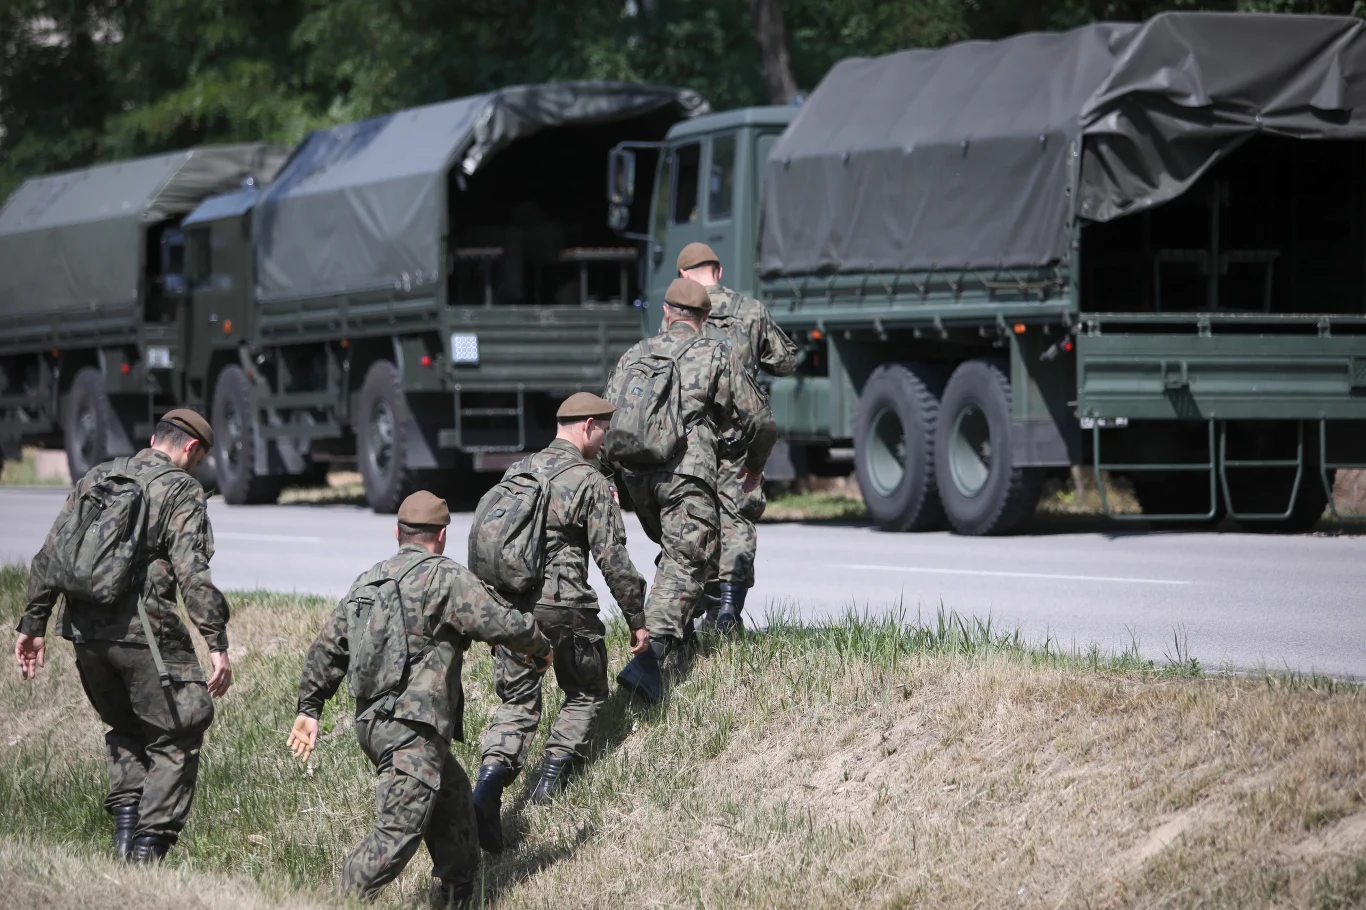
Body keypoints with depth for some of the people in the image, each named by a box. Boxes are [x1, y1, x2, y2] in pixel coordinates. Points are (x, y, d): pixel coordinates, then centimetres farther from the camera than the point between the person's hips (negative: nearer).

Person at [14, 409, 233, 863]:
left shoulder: (95, 479, 16)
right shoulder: (181, 489, -2)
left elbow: (49, 557, 15)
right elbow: (192, 571, -13)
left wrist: (33, 625, 19)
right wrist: (218, 644, -15)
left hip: (84, 631, 6)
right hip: (144, 632, -6)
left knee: (124, 729, 24)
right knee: (175, 739, 4)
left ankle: (125, 820, 9)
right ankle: (149, 844, -5)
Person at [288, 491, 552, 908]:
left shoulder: (366, 582, 15)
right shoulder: (447, 579, -8)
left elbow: (327, 647, 17)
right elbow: (504, 624, -8)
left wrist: (309, 708, 24)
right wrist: (540, 649, 12)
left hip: (373, 721, 9)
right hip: (410, 729, -9)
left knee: (453, 794, 26)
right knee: (400, 831, -12)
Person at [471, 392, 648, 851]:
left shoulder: (517, 472, 14)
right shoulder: (590, 482, -6)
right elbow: (613, 557, -8)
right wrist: (636, 618, -1)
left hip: (509, 604, 5)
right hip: (564, 607, -5)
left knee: (516, 703, 9)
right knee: (585, 693, 18)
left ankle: (489, 784, -15)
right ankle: (552, 777, 3)